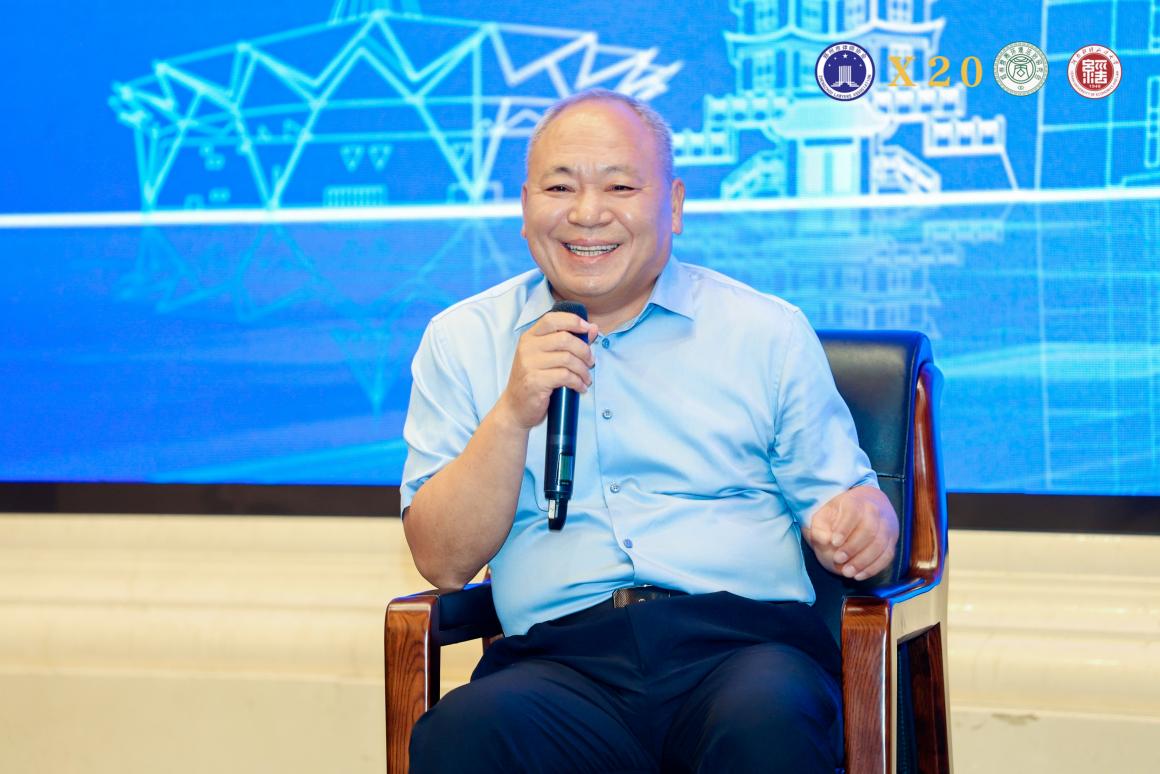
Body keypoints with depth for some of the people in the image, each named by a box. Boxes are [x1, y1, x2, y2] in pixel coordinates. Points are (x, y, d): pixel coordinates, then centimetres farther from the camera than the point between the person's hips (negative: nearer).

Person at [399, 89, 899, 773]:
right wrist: (514, 414, -8)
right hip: (560, 655, 0)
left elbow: (840, 491, 17)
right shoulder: (462, 340, 14)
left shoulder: (768, 331, 14)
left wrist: (860, 520, -8)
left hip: (743, 643, 1)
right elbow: (443, 561, 7)